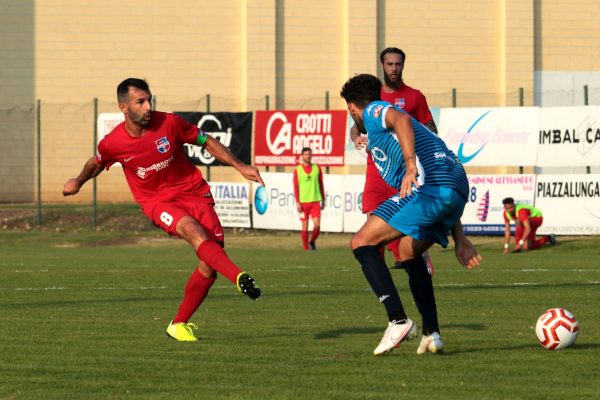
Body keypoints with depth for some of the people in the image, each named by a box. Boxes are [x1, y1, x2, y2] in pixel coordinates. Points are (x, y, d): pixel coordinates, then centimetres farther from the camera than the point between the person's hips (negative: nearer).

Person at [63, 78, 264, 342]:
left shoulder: (169, 123, -10)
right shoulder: (112, 144, -10)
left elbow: (207, 142, 4)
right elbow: (96, 163, 15)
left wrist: (240, 167, -2)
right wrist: (78, 182, 33)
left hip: (194, 192, 2)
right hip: (157, 201, -2)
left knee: (209, 266, -10)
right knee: (193, 230, -35)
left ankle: (179, 324, 9)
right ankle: (241, 278, -54)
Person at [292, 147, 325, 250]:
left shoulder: (317, 168, 8)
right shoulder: (297, 170, 2)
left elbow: (321, 185, 13)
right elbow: (296, 187, 1)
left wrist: (323, 200, 11)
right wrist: (297, 202, -7)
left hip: (315, 201, 1)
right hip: (303, 202, -1)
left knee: (317, 225, -9)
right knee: (305, 226, 2)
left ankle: (312, 241, 15)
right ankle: (306, 248, 9)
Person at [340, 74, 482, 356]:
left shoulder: (374, 111, 14)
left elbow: (402, 120, -14)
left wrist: (411, 166, -27)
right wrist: (460, 239, 31)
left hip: (427, 185, -9)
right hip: (459, 188, 9)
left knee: (362, 243, -3)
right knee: (409, 253, 29)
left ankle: (398, 320, -15)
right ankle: (432, 333, 20)